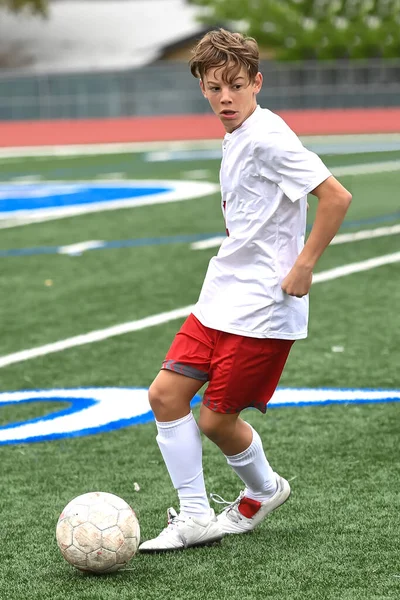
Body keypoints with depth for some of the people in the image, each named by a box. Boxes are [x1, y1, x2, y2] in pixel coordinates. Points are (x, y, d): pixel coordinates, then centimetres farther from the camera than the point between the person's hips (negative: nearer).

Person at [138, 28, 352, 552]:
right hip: (221, 296, 9)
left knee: (216, 420, -2)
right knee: (166, 395, 2)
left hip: (262, 308, -9)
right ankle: (196, 517, 12)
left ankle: (263, 490, 28)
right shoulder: (235, 139, 12)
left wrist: (303, 267, -20)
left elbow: (336, 197, -23)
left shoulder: (267, 137, -17)